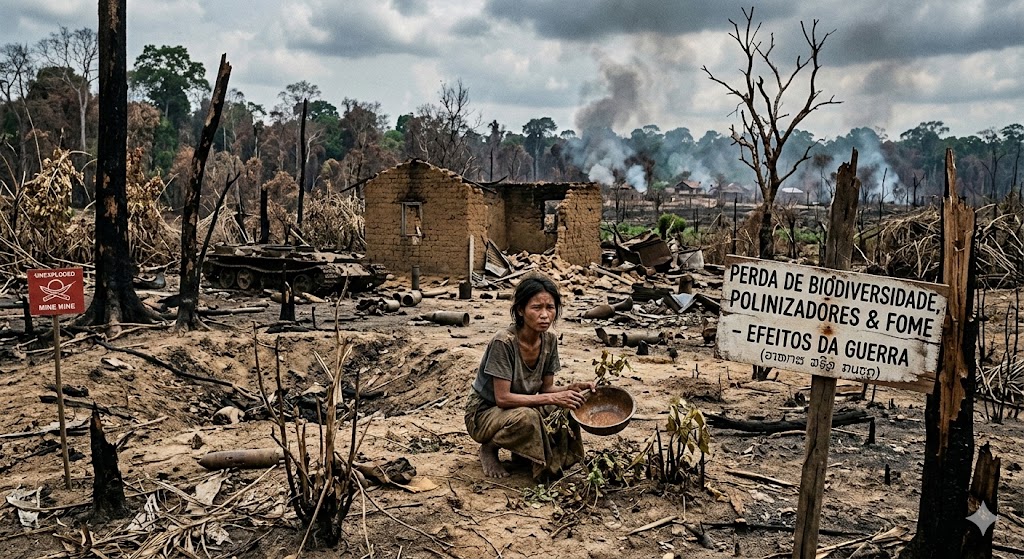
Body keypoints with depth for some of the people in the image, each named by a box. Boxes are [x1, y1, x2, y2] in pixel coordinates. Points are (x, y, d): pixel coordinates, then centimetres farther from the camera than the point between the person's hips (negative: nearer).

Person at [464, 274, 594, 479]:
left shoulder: (549, 341, -7)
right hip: (484, 414, -6)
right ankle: (489, 448, -5)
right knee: (525, 417, -36)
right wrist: (552, 398, -32)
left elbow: (545, 388, 0)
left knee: (566, 409, -17)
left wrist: (571, 389, -21)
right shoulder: (503, 342, -27)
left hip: (522, 406, 7)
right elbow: (502, 398, -28)